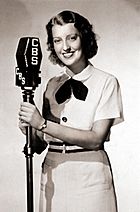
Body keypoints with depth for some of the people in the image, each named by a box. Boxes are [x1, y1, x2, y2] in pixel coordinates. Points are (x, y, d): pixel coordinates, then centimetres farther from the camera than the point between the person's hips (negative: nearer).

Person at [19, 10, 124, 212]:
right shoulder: (53, 85, 7)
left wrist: (43, 124, -20)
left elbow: (96, 139, -16)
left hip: (89, 175, -4)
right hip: (52, 175, 4)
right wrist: (30, 129, -14)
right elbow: (43, 140, 8)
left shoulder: (106, 82, -7)